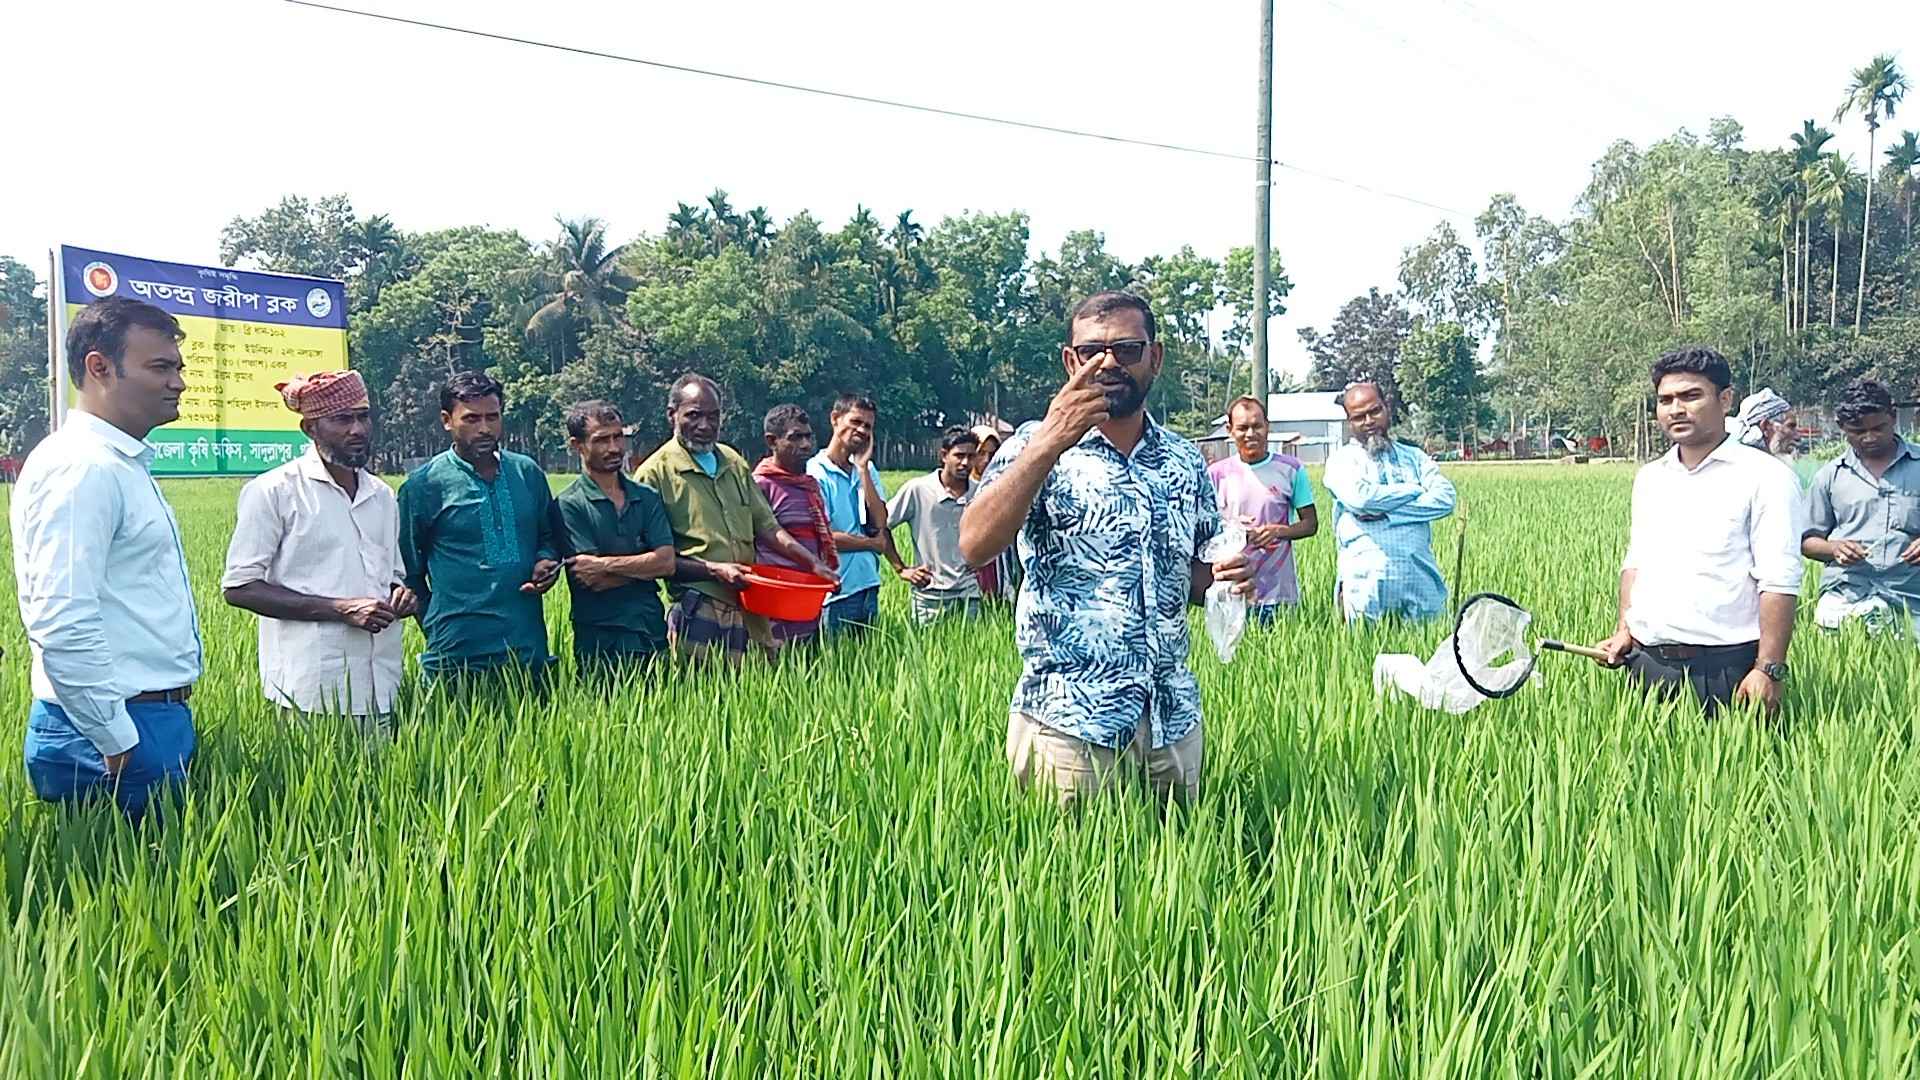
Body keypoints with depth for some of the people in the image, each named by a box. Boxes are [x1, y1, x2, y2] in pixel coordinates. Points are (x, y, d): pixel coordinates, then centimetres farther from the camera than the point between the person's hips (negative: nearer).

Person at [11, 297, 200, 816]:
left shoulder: (124, 463, 15)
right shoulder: (81, 468, -17)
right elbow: (62, 624, -25)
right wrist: (118, 745, -19)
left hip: (153, 719, 10)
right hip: (112, 734, -10)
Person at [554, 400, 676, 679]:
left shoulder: (647, 497, 9)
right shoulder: (568, 505, -5)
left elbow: (667, 562, -4)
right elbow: (592, 582, -13)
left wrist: (606, 564, -10)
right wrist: (643, 565, -7)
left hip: (653, 634, 4)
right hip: (600, 642, -4)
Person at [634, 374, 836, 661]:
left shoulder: (734, 463, 15)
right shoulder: (656, 473, -4)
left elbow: (766, 526, 17)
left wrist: (812, 563, 5)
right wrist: (713, 570, -15)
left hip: (748, 612, 6)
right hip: (697, 613, -6)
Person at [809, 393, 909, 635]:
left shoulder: (868, 470, 11)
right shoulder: (815, 473, -9)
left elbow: (880, 523, -1)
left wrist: (863, 468, -5)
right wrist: (873, 544, -2)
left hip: (869, 585, 7)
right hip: (837, 591, -6)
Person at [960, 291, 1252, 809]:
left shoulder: (1186, 461, 9)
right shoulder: (1037, 447, -5)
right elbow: (975, 546, -21)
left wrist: (1223, 575, -4)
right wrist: (1049, 442, -28)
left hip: (1174, 720, 5)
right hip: (1069, 721, -4)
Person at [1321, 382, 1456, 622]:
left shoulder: (1414, 456, 17)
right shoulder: (1342, 460, 7)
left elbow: (1445, 499, 1)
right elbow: (1359, 497, -14)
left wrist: (1387, 514, -10)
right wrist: (1415, 490, -1)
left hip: (1421, 577, 3)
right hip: (1367, 581, -3)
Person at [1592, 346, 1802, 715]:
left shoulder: (1765, 476, -6)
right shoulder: (1649, 477, 14)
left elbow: (1779, 582, -12)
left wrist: (1768, 670, -18)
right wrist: (1625, 631, 9)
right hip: (1645, 664, 6)